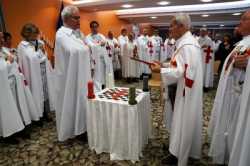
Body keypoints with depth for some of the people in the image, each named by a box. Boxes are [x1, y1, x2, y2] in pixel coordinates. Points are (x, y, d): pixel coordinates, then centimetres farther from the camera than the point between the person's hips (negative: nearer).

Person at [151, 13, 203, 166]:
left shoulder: (187, 45, -23)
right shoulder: (187, 42, 10)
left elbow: (181, 72, -26)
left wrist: (160, 70, -18)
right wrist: (163, 64, 5)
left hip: (186, 92, -10)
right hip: (187, 90, 10)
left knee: (183, 123, 5)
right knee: (184, 122, 19)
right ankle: (179, 152, 37)